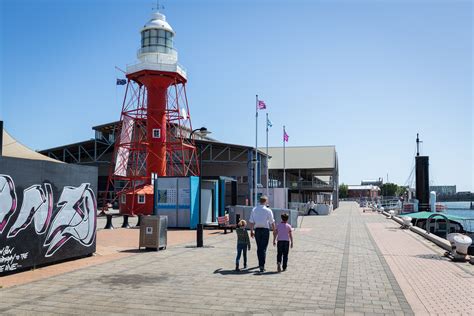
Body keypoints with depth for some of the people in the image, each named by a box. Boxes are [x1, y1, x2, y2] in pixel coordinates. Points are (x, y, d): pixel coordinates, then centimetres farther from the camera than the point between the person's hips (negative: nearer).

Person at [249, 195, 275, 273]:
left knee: (259, 248, 15)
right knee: (263, 248, -2)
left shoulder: (254, 209, 3)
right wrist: (274, 231, 9)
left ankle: (260, 264, 26)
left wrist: (251, 231, 10)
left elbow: (251, 221, 4)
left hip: (257, 229, 3)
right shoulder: (268, 210, -6)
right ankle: (262, 265, -10)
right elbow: (272, 222, -3)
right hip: (265, 229, -3)